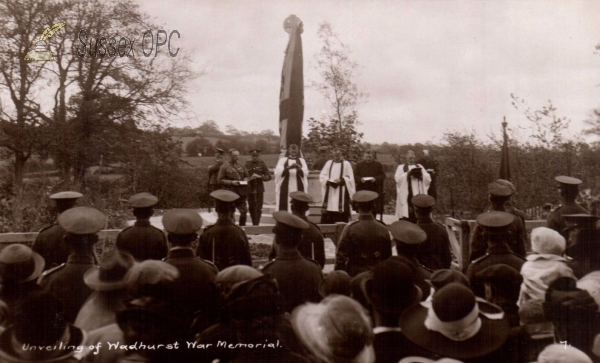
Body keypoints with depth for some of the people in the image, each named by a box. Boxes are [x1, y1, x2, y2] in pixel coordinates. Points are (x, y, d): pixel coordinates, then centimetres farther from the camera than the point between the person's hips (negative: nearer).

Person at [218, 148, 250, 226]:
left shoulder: (241, 166, 14)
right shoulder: (224, 167, -1)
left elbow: (247, 176, 21)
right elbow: (220, 180, -6)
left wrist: (245, 181, -2)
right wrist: (231, 182, -17)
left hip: (241, 193, 4)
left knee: (244, 211, -1)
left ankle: (242, 227, 14)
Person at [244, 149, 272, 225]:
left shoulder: (262, 164, -1)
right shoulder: (247, 164, 1)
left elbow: (268, 176, -4)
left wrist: (260, 177, -18)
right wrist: (249, 179, -18)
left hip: (259, 189, -1)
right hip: (250, 189, 1)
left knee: (258, 208, -3)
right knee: (251, 208, 8)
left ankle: (256, 224, 3)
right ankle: (254, 224, 19)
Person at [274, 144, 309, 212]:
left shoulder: (302, 160, 13)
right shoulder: (282, 160, 10)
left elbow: (305, 173, -3)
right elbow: (278, 172, -7)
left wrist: (299, 168, -25)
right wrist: (289, 167, -25)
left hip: (299, 189, 1)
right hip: (285, 189, -1)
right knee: (284, 209, -6)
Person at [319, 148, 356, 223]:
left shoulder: (346, 164, 3)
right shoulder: (329, 163, 11)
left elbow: (350, 178, -1)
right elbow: (322, 176, 5)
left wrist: (341, 180, -17)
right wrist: (330, 181, -13)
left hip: (341, 193, -2)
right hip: (329, 192, 3)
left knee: (341, 216, -6)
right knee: (328, 214, -1)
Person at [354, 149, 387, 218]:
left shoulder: (378, 165, 6)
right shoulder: (359, 165, 8)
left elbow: (383, 176, 0)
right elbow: (355, 176, 4)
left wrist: (375, 179, -18)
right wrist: (360, 179, -17)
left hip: (375, 191, -1)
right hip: (362, 190, 1)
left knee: (374, 209, -1)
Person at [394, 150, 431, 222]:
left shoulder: (420, 166, 17)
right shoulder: (401, 167, 10)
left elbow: (428, 178, 8)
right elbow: (398, 178, -6)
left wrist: (421, 174, -9)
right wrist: (407, 174, -16)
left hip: (418, 194, 2)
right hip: (406, 196, -2)